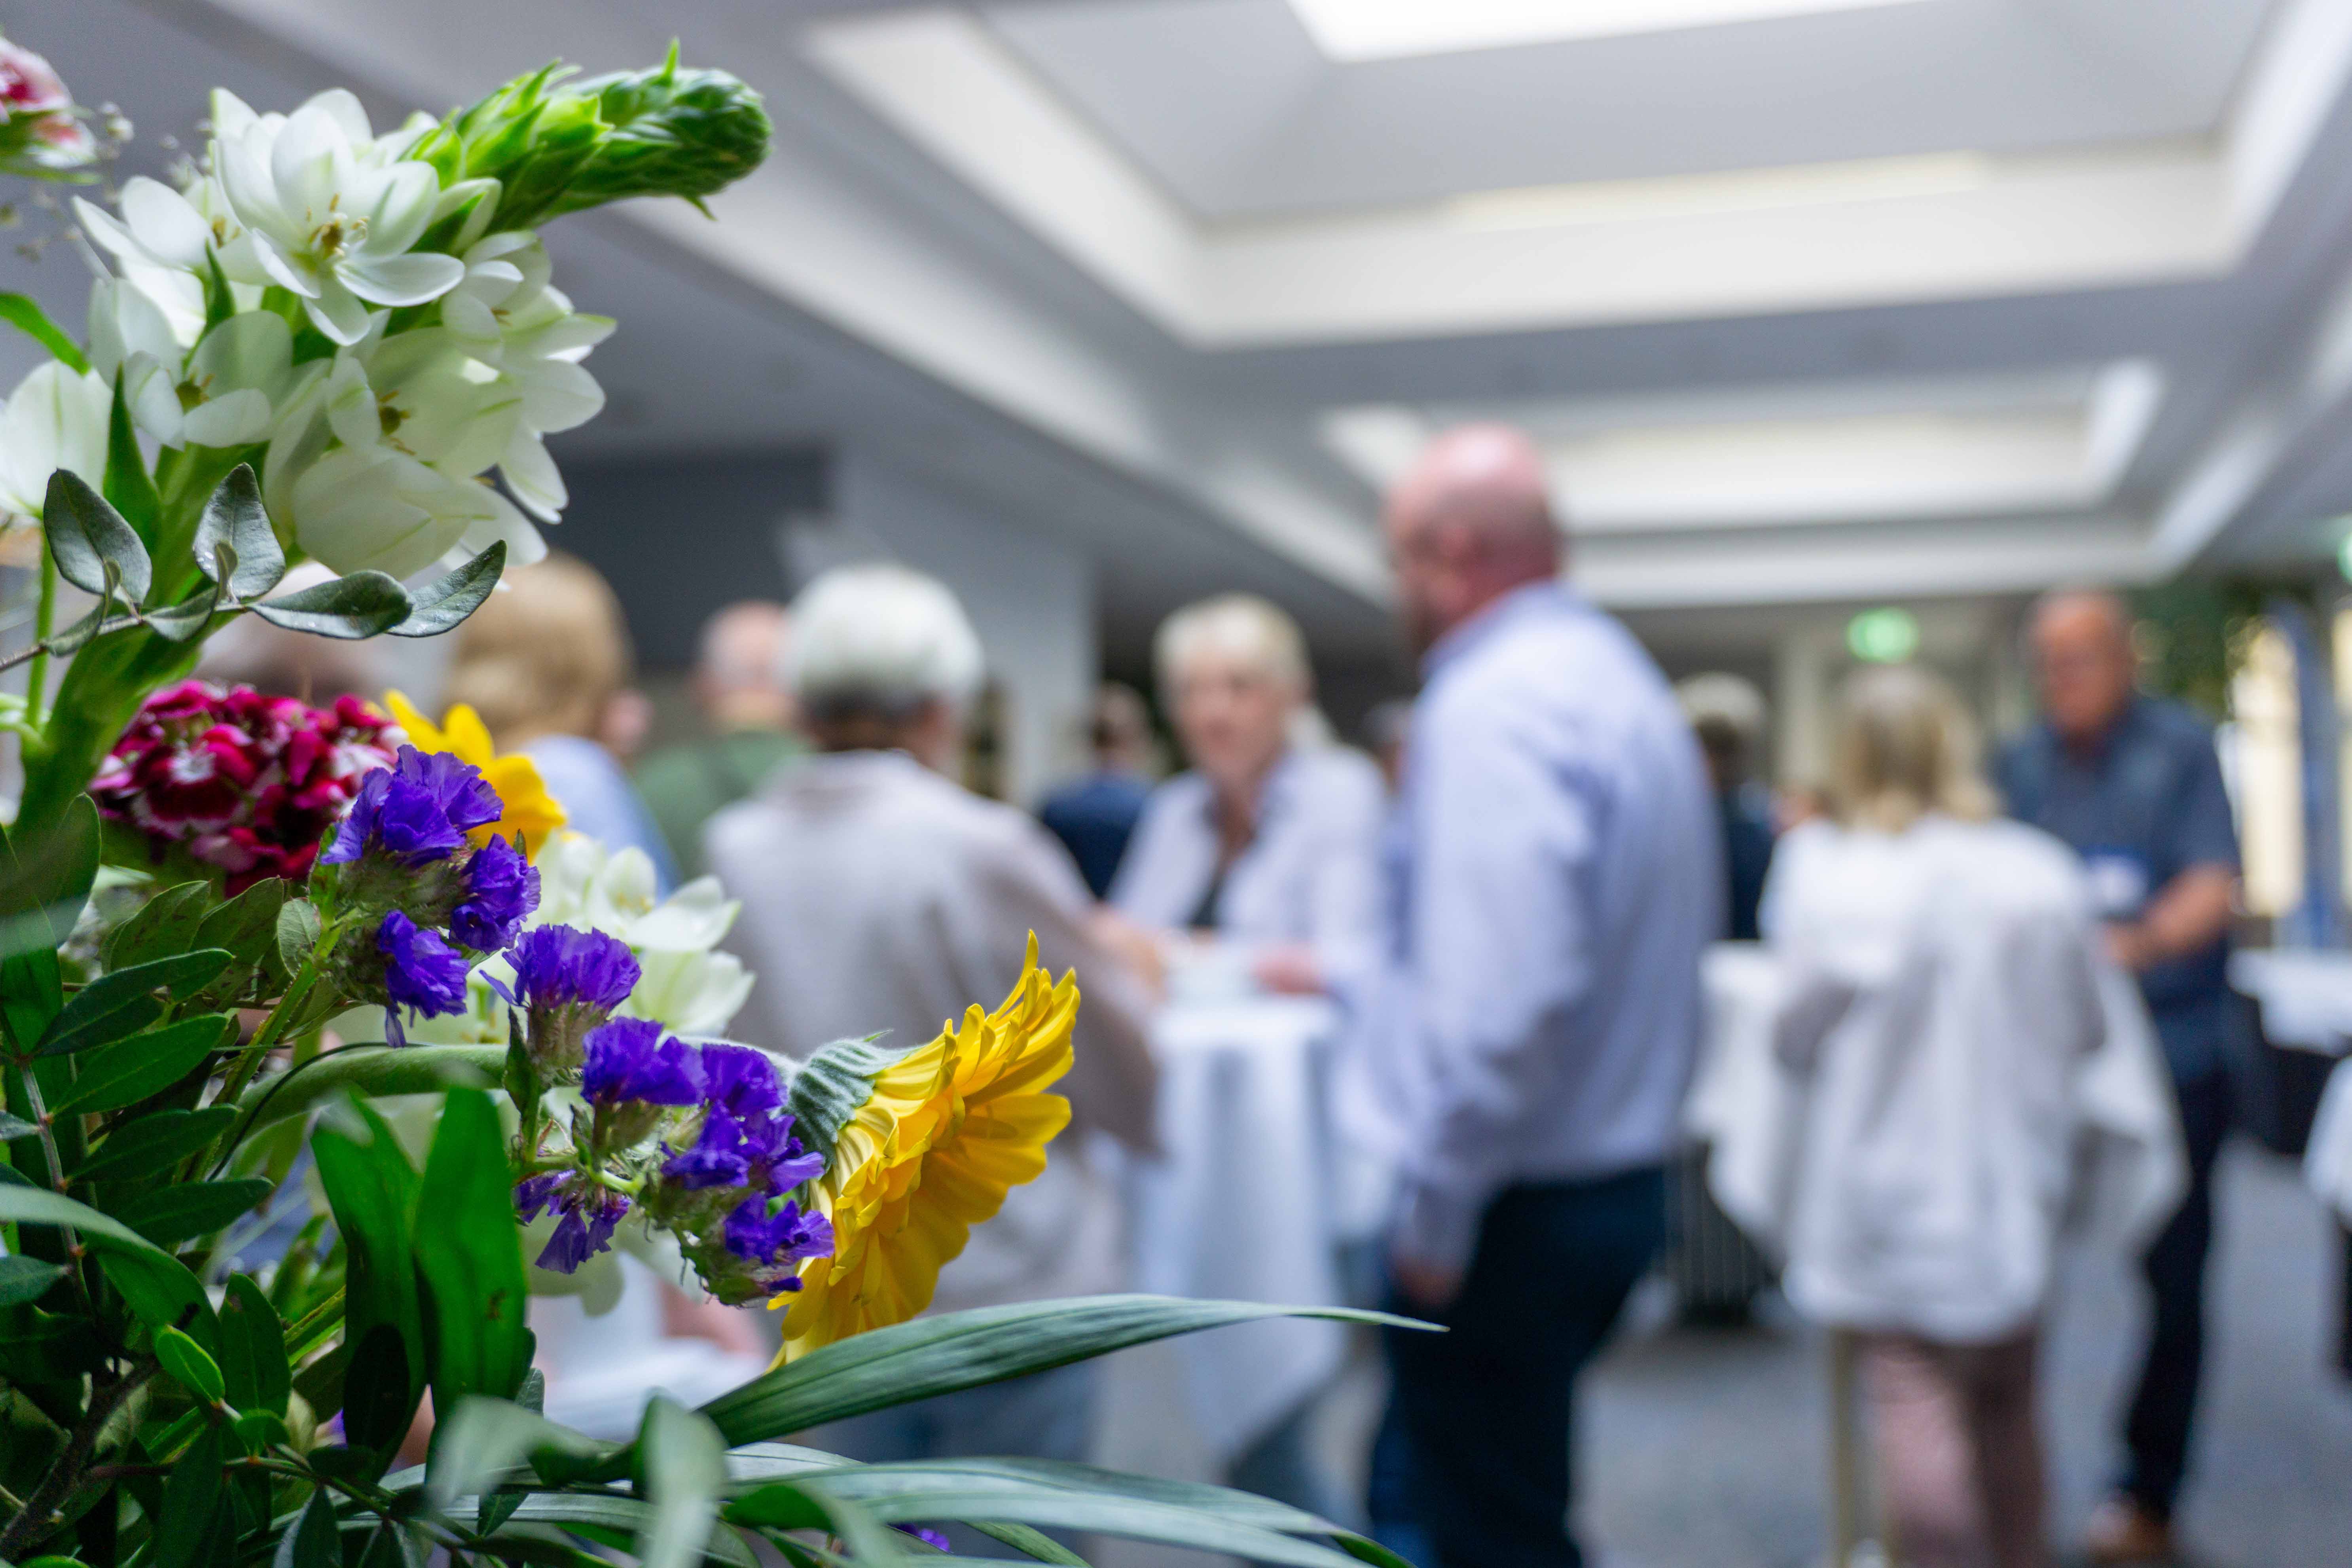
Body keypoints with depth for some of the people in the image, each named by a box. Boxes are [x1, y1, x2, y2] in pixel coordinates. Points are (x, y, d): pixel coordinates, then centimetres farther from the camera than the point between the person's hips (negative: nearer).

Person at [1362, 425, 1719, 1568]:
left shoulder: (1492, 709, -19)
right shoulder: (1625, 681, 13)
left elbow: (1502, 1004, -29)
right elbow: (1687, 928, 19)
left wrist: (1435, 1208, -18)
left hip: (1515, 1204, -10)